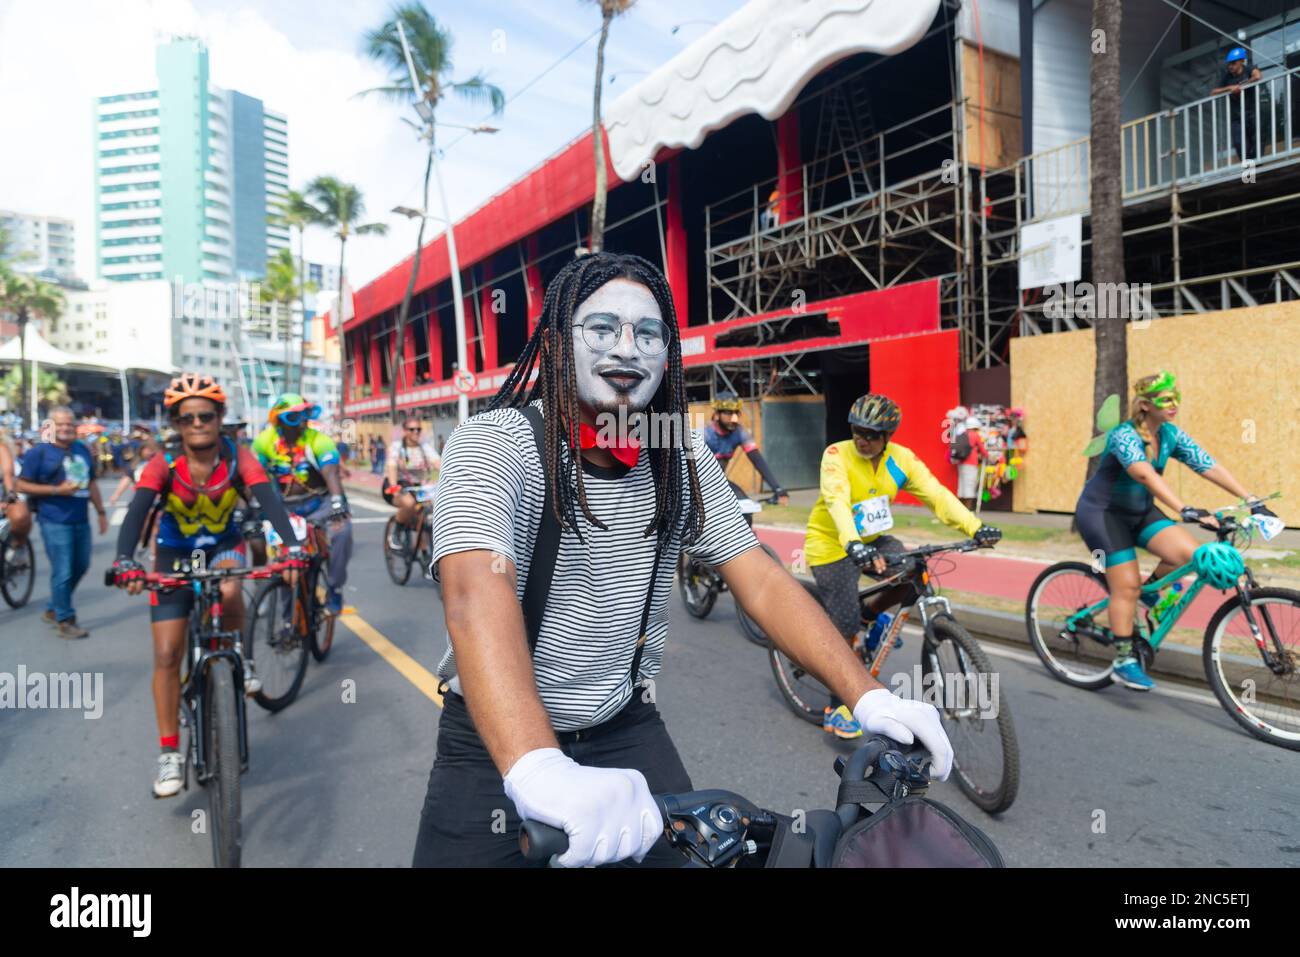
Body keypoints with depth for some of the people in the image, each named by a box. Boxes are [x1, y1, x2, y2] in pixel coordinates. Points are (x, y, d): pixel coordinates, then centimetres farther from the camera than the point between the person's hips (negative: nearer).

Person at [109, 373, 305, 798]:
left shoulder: (238, 457, -20)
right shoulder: (164, 464, -20)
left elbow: (269, 500, -33)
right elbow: (137, 512, -33)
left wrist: (292, 547, -50)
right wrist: (125, 561, -52)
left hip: (224, 545, -1)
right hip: (174, 554, 1)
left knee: (228, 591, -37)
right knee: (167, 655, -3)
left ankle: (241, 659, -7)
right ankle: (170, 753, 10)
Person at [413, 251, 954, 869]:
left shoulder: (683, 460, -4)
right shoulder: (494, 445, -20)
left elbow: (762, 583, -7)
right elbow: (477, 595, -35)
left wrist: (868, 696, -18)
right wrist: (539, 770, -50)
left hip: (627, 732, 4)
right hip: (496, 745, -3)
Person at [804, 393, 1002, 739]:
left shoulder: (901, 458, -8)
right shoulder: (837, 455, -21)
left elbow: (936, 493, -15)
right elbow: (837, 501, -37)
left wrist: (974, 527, -28)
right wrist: (853, 543, -53)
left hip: (870, 540, 5)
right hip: (832, 544, -5)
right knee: (845, 629, -9)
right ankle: (837, 709, 8)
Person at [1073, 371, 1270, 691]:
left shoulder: (1171, 435, -3)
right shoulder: (1124, 435, -25)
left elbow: (1210, 467, -6)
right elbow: (1144, 473, -42)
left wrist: (1252, 500, -16)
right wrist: (1185, 510, -52)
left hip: (1140, 512, 7)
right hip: (1102, 512, -7)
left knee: (1189, 552, -17)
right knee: (1126, 586, -11)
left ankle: (1149, 589, 13)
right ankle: (1123, 661, 2)